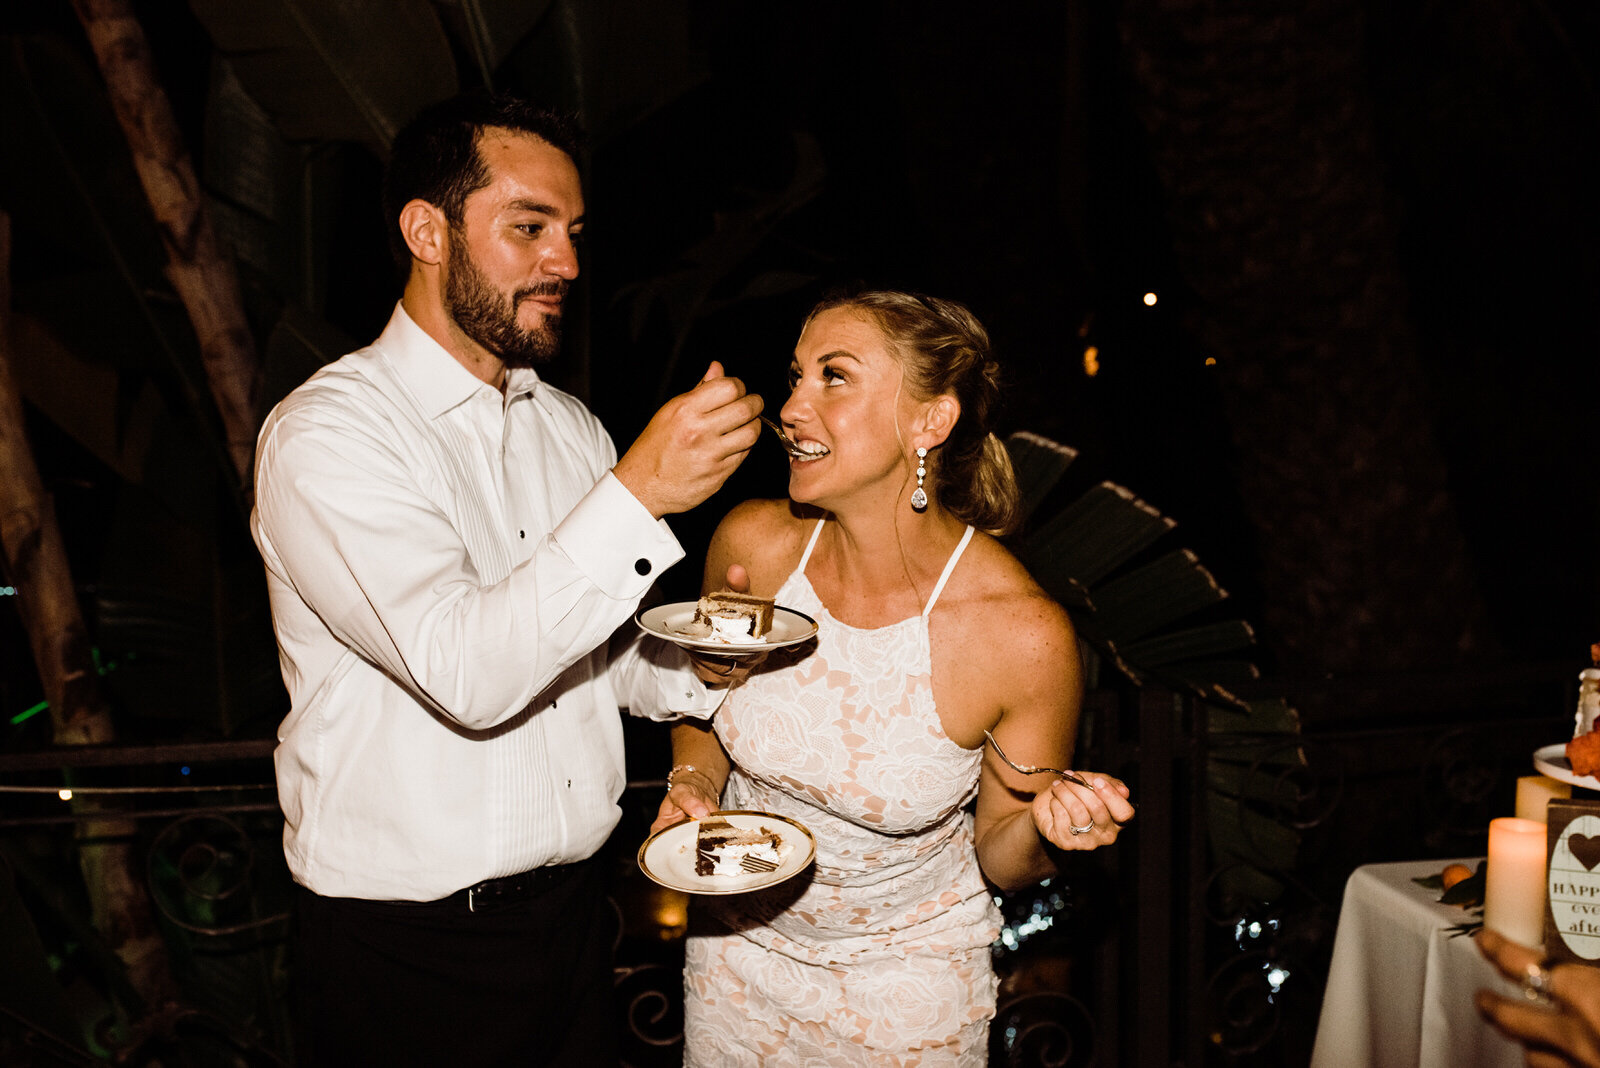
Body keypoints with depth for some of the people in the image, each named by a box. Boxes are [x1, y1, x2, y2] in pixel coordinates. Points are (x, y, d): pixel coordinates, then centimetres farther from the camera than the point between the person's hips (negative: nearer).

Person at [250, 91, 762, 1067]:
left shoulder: (570, 428, 7)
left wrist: (701, 668, -6)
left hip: (573, 906, 6)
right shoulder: (326, 434, -15)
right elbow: (464, 670, -27)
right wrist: (639, 493, -31)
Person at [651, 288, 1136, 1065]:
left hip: (905, 984, -3)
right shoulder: (753, 543, -17)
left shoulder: (1024, 634, -26)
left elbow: (1000, 856, -10)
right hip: (738, 944, 3)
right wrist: (692, 782, -14)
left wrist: (1044, 828, -30)